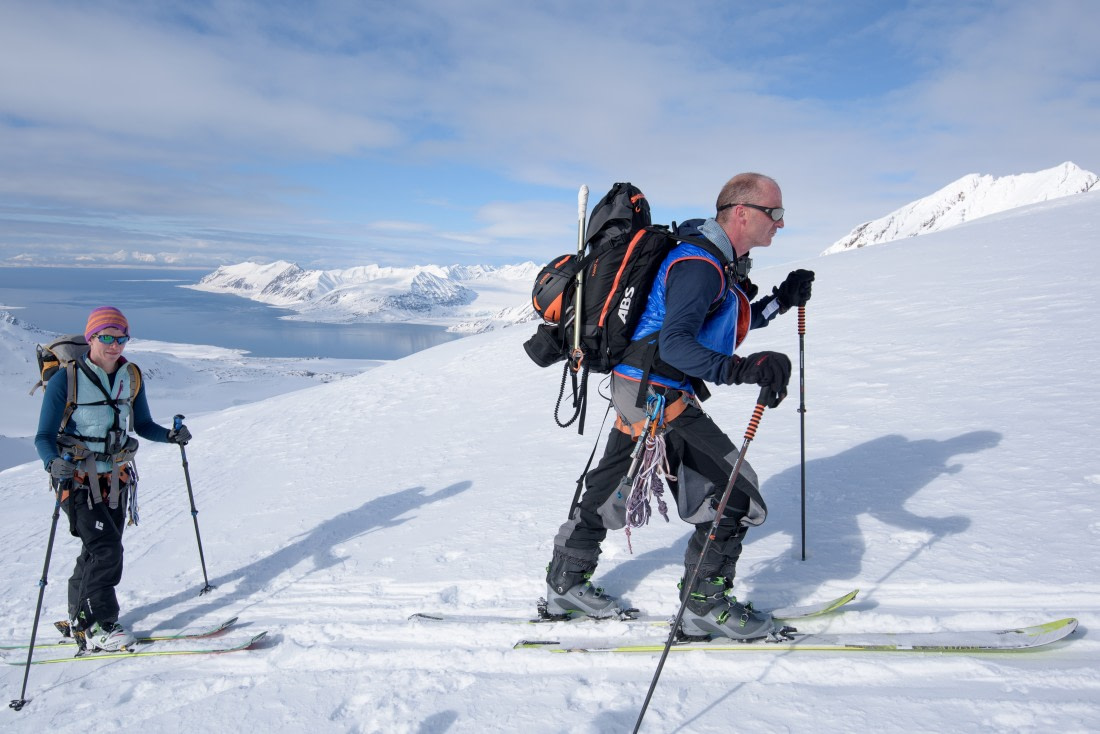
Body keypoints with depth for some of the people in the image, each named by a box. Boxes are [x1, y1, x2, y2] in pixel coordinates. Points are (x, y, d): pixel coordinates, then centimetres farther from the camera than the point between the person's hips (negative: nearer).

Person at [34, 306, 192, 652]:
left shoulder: (131, 377, 1)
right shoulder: (65, 380, -14)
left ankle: (80, 619, 30)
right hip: (77, 479, -5)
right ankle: (96, 626, 1)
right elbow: (44, 437, -13)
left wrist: (171, 435, -10)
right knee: (105, 549, -14)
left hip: (116, 478, 5)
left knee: (101, 550, 11)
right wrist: (54, 464, -33)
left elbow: (142, 425, 9)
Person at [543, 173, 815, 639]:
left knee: (608, 491, 20)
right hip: (655, 395, -11)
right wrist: (744, 369, -42)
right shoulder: (699, 265, -21)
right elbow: (675, 344, -32)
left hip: (640, 391, 11)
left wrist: (780, 301, 13)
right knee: (733, 491, -5)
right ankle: (705, 606, 7)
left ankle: (566, 584, 35)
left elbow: (727, 325, 23)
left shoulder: (721, 263, 12)